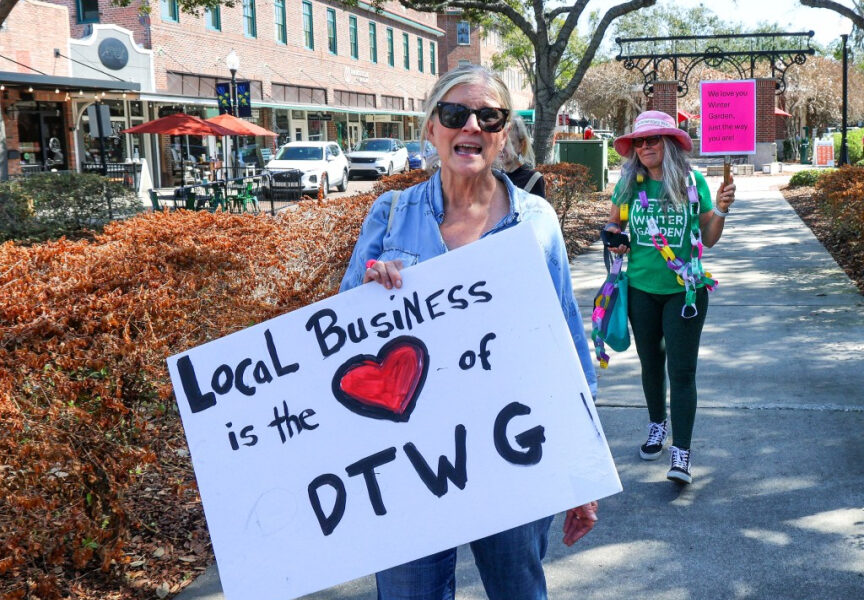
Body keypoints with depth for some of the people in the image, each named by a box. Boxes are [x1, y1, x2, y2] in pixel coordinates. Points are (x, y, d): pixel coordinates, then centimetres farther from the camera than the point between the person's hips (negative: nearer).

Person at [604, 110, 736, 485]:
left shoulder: (693, 182, -5)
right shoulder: (629, 185, -1)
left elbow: (709, 239, 2)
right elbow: (613, 225, 13)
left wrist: (720, 210, -16)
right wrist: (614, 239, -8)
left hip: (685, 289, -2)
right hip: (642, 288, 3)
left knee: (682, 370, -6)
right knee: (651, 364, 17)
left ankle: (680, 453, -4)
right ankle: (657, 425, 40)